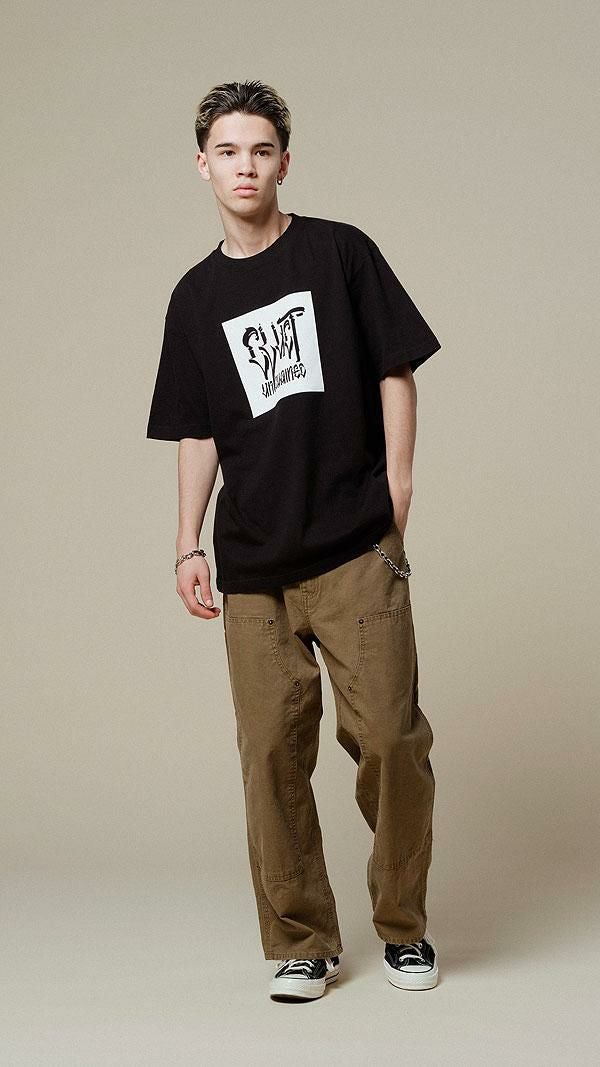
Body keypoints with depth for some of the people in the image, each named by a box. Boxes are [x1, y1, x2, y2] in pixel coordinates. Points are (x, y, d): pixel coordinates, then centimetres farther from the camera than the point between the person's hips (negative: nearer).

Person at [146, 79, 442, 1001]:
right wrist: (189, 545, 5)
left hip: (356, 551, -3)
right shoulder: (195, 296, 12)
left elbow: (395, 374, 4)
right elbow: (197, 433, 14)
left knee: (389, 736, -7)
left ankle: (403, 924, 14)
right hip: (252, 565, 3)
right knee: (273, 751, 1)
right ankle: (302, 941, 14)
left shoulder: (340, 252, 4)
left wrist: (396, 493, -3)